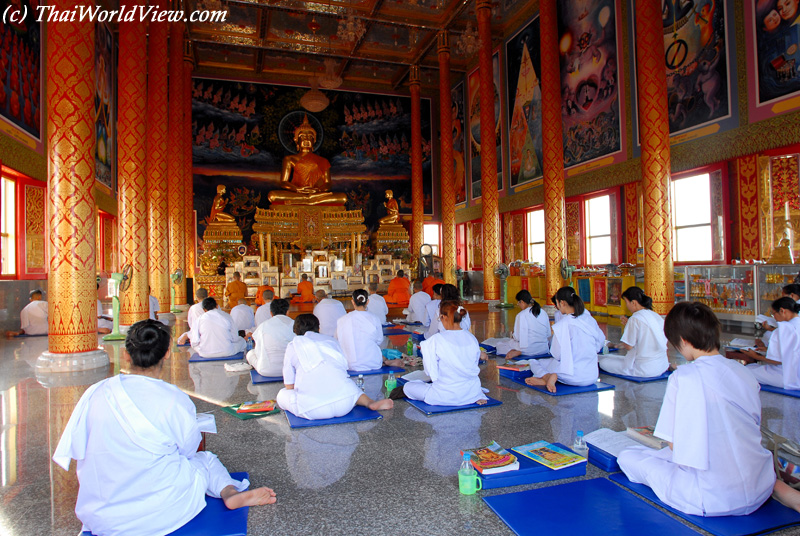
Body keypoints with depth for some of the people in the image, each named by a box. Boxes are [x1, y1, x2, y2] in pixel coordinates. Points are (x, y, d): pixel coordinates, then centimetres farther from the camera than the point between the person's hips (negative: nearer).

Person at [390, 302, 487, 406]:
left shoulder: (437, 340, -19)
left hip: (447, 396, -5)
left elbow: (432, 373, -11)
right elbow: (474, 366, 8)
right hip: (472, 393, 5)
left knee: (408, 387, 14)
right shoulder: (472, 338, -4)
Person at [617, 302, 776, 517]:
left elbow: (675, 445, -11)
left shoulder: (683, 377, -17)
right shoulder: (745, 373, 0)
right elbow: (754, 430, 11)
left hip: (713, 501, -7)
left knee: (628, 456, 3)